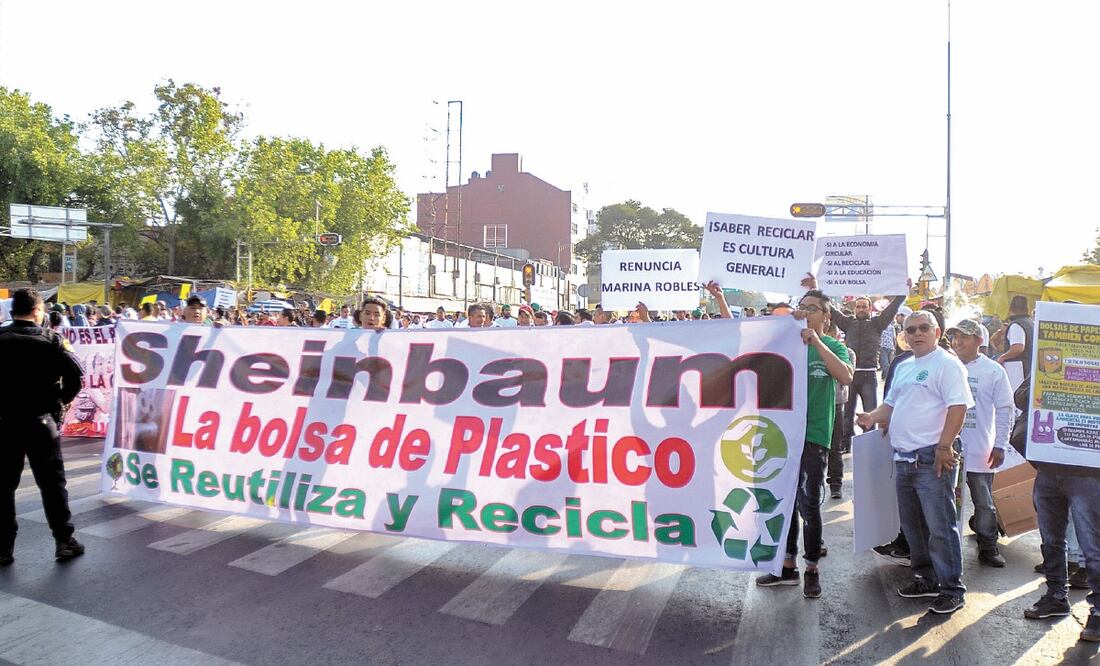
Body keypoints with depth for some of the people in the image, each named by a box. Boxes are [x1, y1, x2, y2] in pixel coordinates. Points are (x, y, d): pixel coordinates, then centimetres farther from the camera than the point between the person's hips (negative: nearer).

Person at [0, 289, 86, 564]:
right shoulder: (48, 342, -9)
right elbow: (75, 374, -16)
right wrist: (61, 399, 1)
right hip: (40, 421, -2)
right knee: (52, 483, 6)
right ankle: (64, 541, 10)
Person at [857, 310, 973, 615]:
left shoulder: (946, 363, -8)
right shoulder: (903, 367, 18)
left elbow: (958, 406, -17)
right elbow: (891, 403, 26)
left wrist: (944, 446, -22)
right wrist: (873, 416, 5)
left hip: (932, 458, -9)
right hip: (903, 458, 9)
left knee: (940, 526, -4)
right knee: (912, 524, 16)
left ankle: (952, 589, 7)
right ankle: (926, 579, 29)